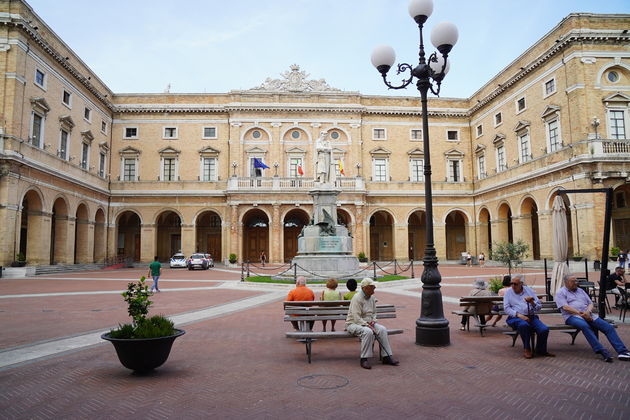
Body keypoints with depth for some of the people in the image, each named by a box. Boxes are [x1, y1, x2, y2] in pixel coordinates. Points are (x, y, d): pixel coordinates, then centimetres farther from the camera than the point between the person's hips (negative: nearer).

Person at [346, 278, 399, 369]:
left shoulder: (372, 298, 9)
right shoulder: (357, 298, -17)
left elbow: (374, 313, 19)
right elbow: (357, 318, -22)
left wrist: (373, 321, -2)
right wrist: (368, 326, -27)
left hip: (368, 323, 7)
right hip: (354, 324, -7)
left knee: (382, 329, -18)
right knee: (368, 332, -36)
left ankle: (387, 356, -14)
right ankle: (364, 359, -27)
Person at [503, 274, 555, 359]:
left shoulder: (529, 291, 13)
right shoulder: (508, 293, 9)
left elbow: (539, 307, 10)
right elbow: (506, 308, -1)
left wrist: (532, 303, -13)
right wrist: (519, 315, -15)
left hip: (531, 316, 3)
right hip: (515, 317, -2)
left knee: (544, 329, -23)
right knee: (524, 325, -36)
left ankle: (541, 350, 4)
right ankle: (527, 349, -17)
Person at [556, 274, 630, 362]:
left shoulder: (580, 291, 24)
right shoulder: (561, 293, 5)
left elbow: (590, 303, 17)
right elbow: (565, 307, -8)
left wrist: (588, 312, -6)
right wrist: (580, 314, -16)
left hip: (587, 315, 6)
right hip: (572, 316, -6)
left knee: (609, 327, -13)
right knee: (585, 326, -37)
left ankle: (622, 351, -16)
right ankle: (602, 352, -38)